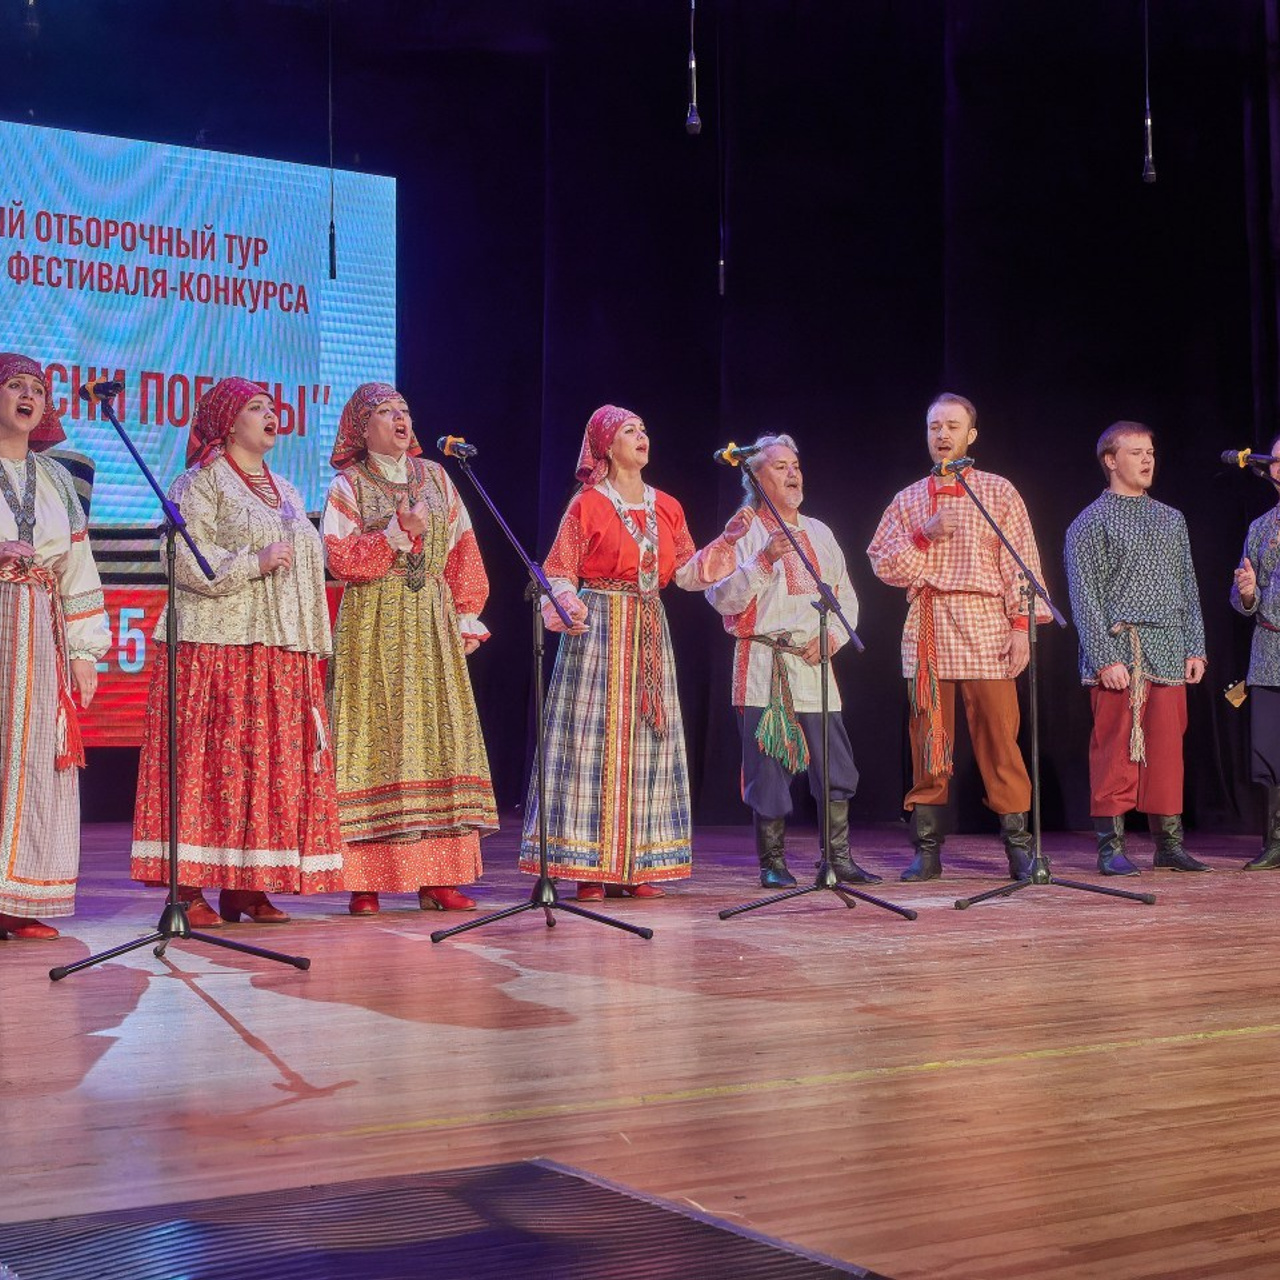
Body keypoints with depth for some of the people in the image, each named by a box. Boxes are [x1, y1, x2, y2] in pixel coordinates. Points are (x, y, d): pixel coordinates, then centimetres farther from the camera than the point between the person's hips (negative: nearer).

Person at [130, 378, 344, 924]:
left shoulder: (285, 491, 23)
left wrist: (312, 644, 20)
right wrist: (253, 562, -16)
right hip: (218, 646, -7)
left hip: (284, 652, 7)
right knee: (211, 757, -10)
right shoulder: (201, 484, 0)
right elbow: (184, 560, -12)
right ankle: (189, 888, -8)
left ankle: (246, 886, 5)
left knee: (276, 760, 1)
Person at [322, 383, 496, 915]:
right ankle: (366, 881, -5)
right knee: (375, 740, -7)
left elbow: (463, 552, 13)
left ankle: (435, 878, 2)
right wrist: (398, 532, -16)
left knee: (438, 736, 0)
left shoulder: (434, 477, 15)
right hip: (372, 626, -4)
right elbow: (340, 558, -8)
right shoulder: (348, 485, 3)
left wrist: (467, 616, 5)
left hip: (432, 626, 4)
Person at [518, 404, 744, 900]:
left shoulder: (666, 507, 13)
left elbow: (687, 572, 12)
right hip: (600, 630, -6)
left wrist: (725, 542, 2)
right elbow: (559, 572, -5)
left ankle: (636, 867, 9)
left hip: (651, 632, 6)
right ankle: (588, 867, -4)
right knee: (596, 739, -7)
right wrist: (566, 608, -23)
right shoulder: (588, 504, -3)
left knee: (648, 739, 4)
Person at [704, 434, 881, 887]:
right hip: (763, 667, -5)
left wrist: (831, 637, 1)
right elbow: (722, 597, -9)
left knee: (836, 767, 1)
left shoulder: (819, 533, 17)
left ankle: (839, 858, 10)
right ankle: (772, 863, 7)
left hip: (812, 664, 5)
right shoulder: (744, 531, 1)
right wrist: (765, 559, -20)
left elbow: (846, 597, 19)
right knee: (769, 768, -3)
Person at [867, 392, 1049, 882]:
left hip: (984, 626, -2)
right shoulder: (908, 500, 15)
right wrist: (923, 536, -7)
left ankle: (1019, 844, -2)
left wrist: (1022, 624, -7)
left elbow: (1021, 563, 2)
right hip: (926, 629, 2)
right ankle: (927, 849, 5)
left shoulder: (998, 491, 9)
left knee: (999, 739, -7)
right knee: (929, 741, 1)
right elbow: (883, 565, 8)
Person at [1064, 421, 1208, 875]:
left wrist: (1195, 648, 9)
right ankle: (1112, 846, 0)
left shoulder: (1172, 520, 17)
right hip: (1118, 652, -5)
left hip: (1168, 653, 5)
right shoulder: (1091, 523, -1)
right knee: (1115, 750, -5)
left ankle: (1169, 842, 12)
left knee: (1166, 749, 5)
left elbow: (1188, 589, 18)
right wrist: (1106, 659, -15)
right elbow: (1084, 597, -7)